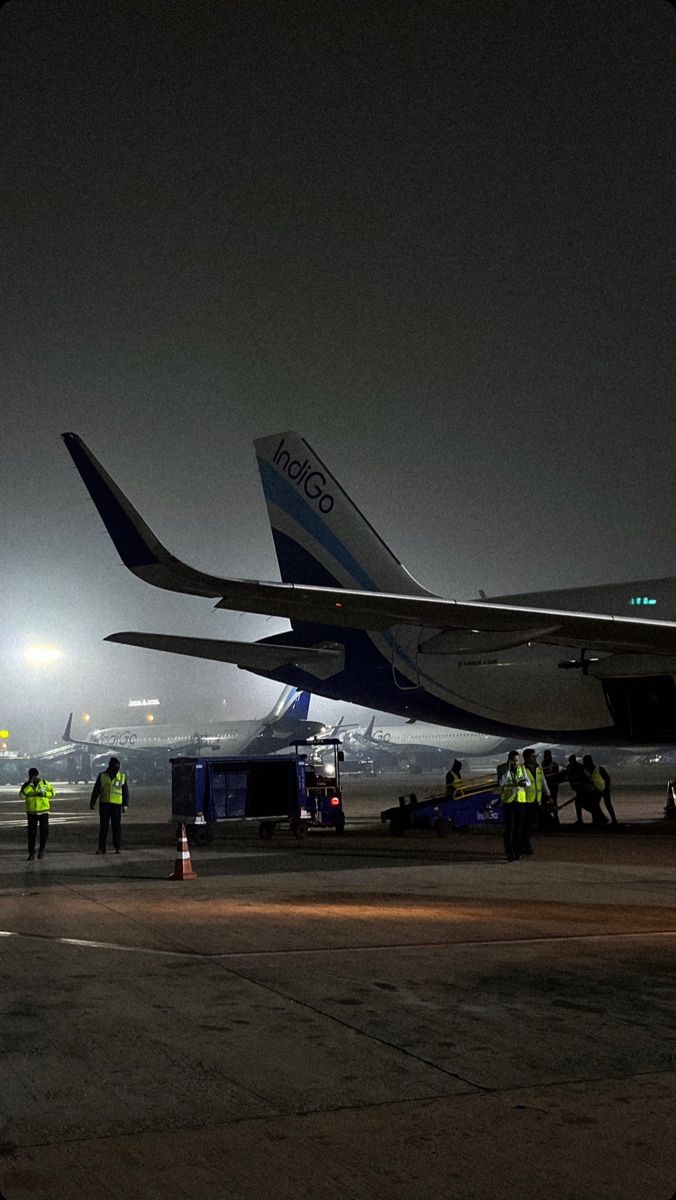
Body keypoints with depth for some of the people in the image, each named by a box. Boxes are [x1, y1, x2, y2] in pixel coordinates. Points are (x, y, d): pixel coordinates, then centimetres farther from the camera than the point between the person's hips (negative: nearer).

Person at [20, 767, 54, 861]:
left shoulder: (44, 783, 2)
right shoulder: (26, 785, -1)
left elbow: (52, 793, 4)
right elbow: (22, 794, -20)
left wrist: (44, 793, -14)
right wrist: (29, 783, -26)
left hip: (43, 811, 0)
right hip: (31, 812, 0)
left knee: (44, 831, -5)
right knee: (31, 833, 0)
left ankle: (41, 849, 19)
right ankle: (31, 853, 9)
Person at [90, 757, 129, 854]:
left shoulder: (122, 776, 5)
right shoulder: (102, 776, 4)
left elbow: (125, 792, 6)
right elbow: (96, 790, 9)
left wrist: (125, 804, -2)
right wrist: (92, 802, 4)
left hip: (116, 805, 0)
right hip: (104, 804, 0)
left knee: (117, 826, 0)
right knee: (103, 826, 0)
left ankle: (118, 848, 6)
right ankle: (102, 848, 3)